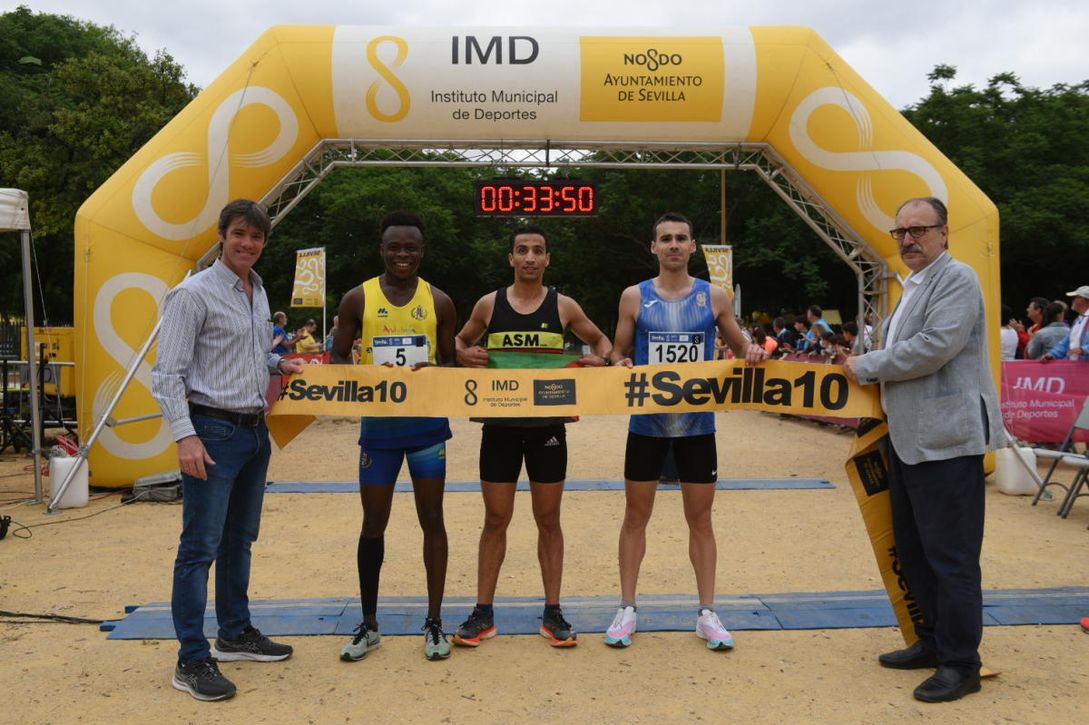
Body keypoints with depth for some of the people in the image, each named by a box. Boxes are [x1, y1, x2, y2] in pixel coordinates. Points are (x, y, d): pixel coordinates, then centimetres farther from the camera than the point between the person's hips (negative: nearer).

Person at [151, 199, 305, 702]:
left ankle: (235, 634, 30)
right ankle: (192, 661, 4)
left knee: (239, 540, 17)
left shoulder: (259, 293, 13)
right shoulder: (194, 294, -10)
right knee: (201, 547, -4)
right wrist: (186, 436, -22)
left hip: (255, 431, 8)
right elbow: (167, 374, -14)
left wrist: (279, 363, 6)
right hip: (214, 432, -8)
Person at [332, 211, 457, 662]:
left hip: (427, 425, 0)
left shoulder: (439, 301, 3)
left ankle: (434, 622, 19)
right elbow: (338, 359, 4)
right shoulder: (358, 298, 1)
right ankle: (368, 625, 22)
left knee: (432, 520, 6)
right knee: (373, 524, 6)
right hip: (378, 425, 0)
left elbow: (449, 361, 8)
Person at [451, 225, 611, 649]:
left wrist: (600, 358, -8)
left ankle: (552, 613, 19)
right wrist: (464, 354, -8)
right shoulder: (489, 304, 2)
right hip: (500, 425, 0)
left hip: (548, 426, 0)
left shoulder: (564, 306, 2)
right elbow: (459, 341, 15)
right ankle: (483, 613, 18)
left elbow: (600, 340, 15)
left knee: (548, 520, 8)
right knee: (496, 520, 7)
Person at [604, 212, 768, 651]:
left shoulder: (714, 297, 2)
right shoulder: (634, 297, 1)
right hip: (647, 423, 0)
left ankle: (707, 613, 20)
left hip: (697, 424, 1)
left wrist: (752, 352, -11)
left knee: (700, 519, 8)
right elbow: (618, 352, 7)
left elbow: (738, 345, 12)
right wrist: (621, 364, -16)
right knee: (636, 516, 7)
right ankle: (627, 609, 19)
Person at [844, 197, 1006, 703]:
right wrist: (875, 378, 14)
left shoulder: (957, 278, -11)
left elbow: (934, 347, -23)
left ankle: (961, 663, 9)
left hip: (946, 439, -10)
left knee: (950, 556, -3)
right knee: (913, 548, 17)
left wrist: (867, 366, -12)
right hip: (908, 437, 10)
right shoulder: (913, 286, 18)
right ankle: (932, 642, 30)